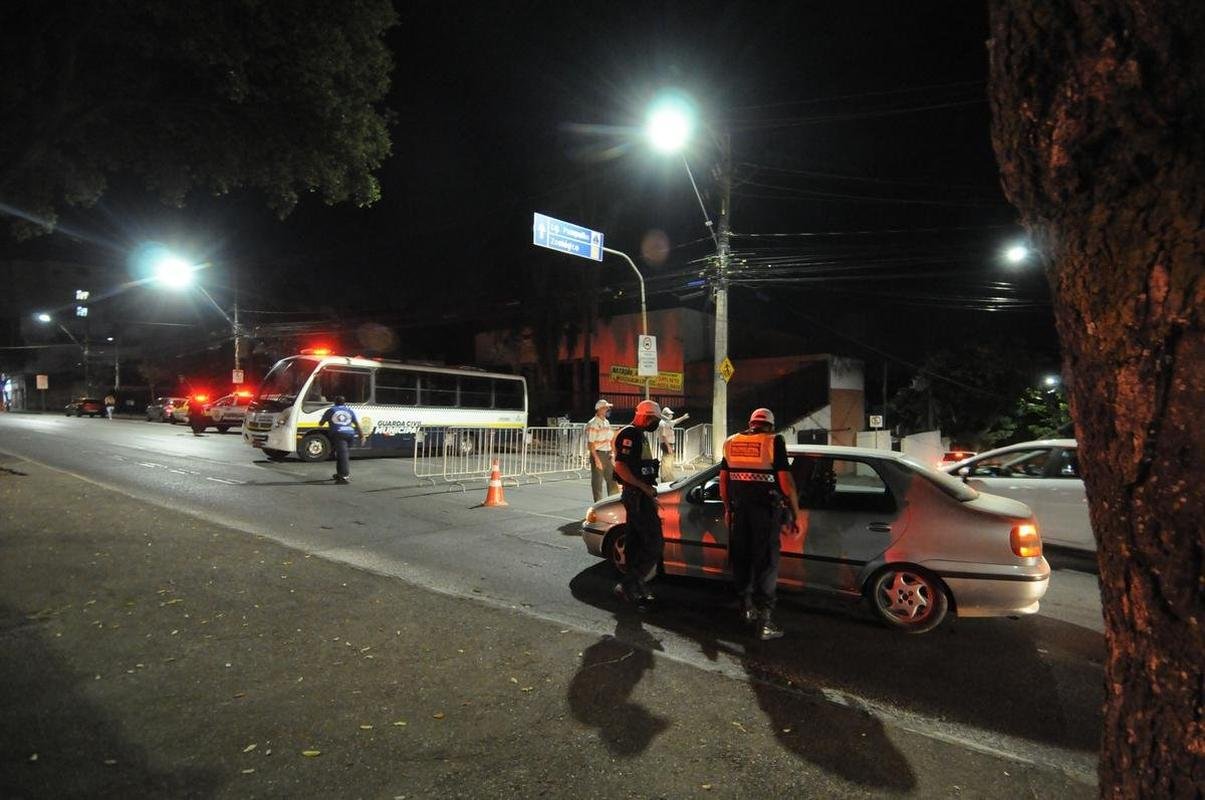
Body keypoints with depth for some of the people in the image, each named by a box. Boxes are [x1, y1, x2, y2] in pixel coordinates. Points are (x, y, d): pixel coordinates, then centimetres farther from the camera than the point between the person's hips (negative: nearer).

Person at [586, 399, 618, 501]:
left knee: (612, 479, 10)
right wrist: (597, 459, -21)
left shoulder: (606, 422, 13)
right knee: (597, 482, 1)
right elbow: (590, 444, -16)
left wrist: (612, 453, 14)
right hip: (598, 454, -8)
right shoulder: (592, 424, -12)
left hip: (607, 454, 8)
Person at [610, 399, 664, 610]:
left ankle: (637, 591, 21)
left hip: (639, 495, 10)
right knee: (654, 544, -10)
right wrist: (644, 487, -20)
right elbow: (620, 467, -22)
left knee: (635, 543, 13)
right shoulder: (630, 434, -14)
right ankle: (627, 586, -7)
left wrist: (649, 491, 22)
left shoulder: (640, 435, 18)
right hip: (636, 495, -10)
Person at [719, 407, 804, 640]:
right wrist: (796, 515, -6)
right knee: (766, 563, 0)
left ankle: (747, 607, 29)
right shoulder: (774, 442, -5)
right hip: (765, 509, -5)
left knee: (741, 559, 17)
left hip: (738, 509, 5)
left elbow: (723, 478, 13)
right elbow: (785, 479, -10)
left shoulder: (732, 442, 10)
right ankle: (764, 620, -2)